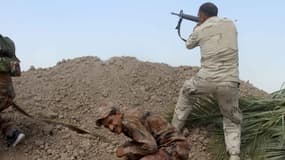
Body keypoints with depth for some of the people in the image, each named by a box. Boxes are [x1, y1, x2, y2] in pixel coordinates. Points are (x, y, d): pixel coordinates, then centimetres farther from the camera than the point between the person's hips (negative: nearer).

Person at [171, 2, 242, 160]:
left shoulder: (200, 30, 2)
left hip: (206, 79, -1)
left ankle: (175, 130, 37)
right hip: (229, 83, 2)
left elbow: (189, 45, 24)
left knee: (186, 93, 31)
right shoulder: (231, 24, 9)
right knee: (232, 120, 19)